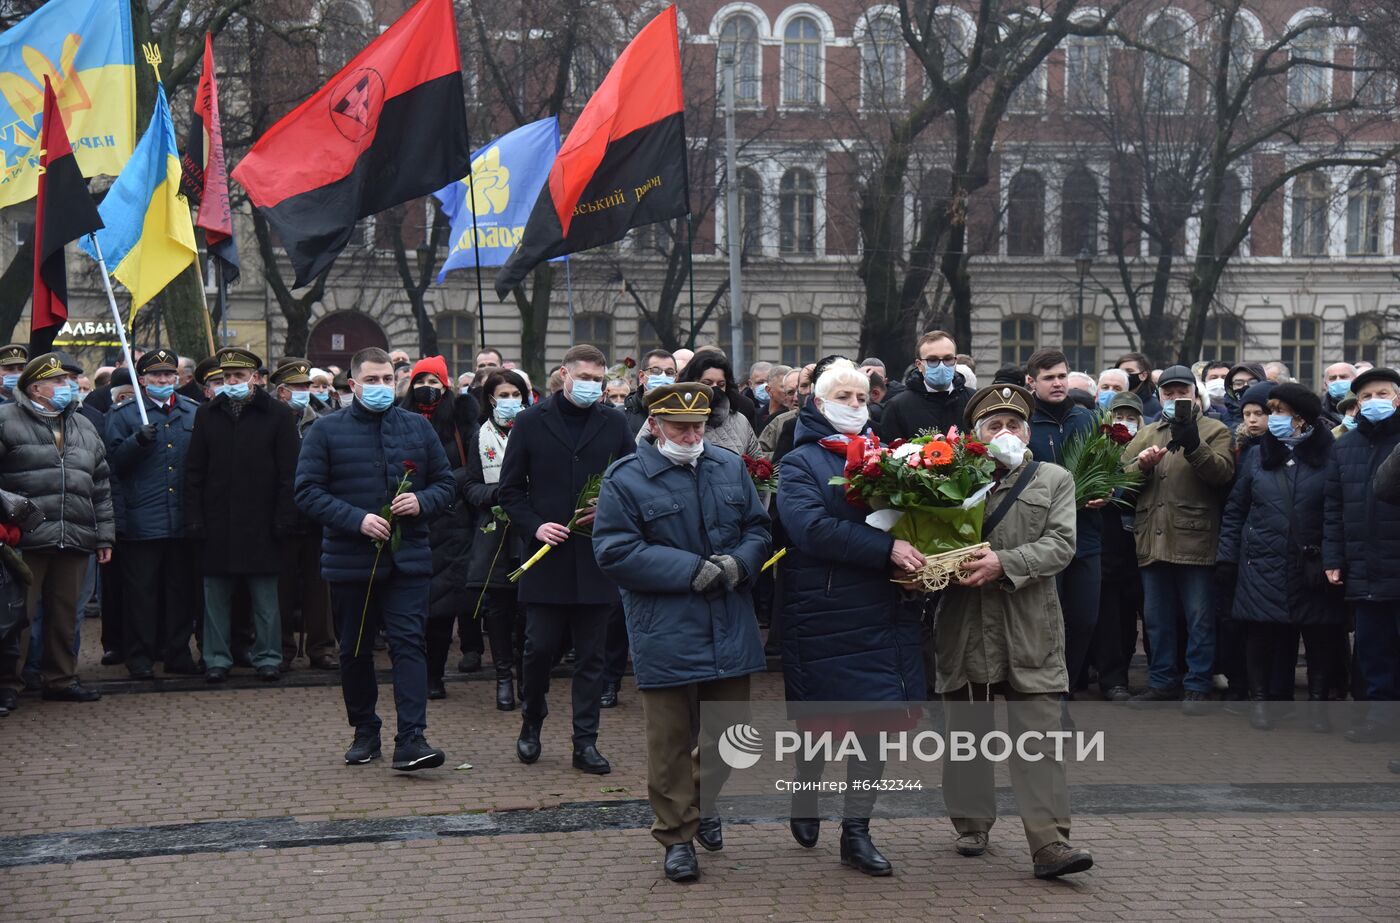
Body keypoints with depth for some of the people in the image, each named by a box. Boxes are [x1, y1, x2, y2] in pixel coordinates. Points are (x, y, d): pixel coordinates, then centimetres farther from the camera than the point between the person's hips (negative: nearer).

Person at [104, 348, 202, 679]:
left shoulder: (195, 413, 14)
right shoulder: (123, 415, 5)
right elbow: (115, 462, -6)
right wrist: (139, 441, -19)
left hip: (183, 519, 3)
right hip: (142, 523, -3)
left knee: (182, 588, 7)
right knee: (141, 589, 0)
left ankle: (177, 651, 16)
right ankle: (140, 656, 7)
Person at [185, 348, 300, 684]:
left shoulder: (278, 415, 1)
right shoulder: (207, 414, 9)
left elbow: (288, 473, -1)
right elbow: (194, 471, 8)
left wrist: (284, 518, -8)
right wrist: (194, 518, 0)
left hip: (261, 525, -2)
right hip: (218, 525, 2)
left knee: (265, 599, 4)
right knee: (216, 597, 6)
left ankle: (268, 658, 13)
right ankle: (217, 659, 14)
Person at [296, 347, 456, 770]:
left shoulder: (418, 428, 8)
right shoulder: (326, 431, 0)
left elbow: (445, 482, 13)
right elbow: (307, 491, -5)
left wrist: (422, 502, -10)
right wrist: (357, 519, -17)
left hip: (407, 558, 0)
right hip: (350, 560, 0)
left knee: (409, 642, -10)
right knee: (355, 651, 10)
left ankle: (411, 739, -15)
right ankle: (365, 732, 26)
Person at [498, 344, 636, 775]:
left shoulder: (614, 423, 6)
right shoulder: (531, 422, 2)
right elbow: (510, 489, 5)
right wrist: (535, 526, -10)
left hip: (596, 557, 1)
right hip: (546, 556, -1)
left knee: (591, 655, 5)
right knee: (540, 647, 0)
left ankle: (585, 743, 12)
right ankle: (531, 721, 25)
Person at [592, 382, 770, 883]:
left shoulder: (730, 468, 7)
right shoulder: (625, 479, -8)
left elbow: (758, 529, 12)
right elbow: (615, 553, -14)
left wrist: (739, 563, -11)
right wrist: (691, 570, -18)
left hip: (730, 630, 5)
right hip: (664, 633, -4)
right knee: (669, 739, 4)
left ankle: (704, 802, 39)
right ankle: (677, 836, 15)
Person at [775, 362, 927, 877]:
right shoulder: (801, 463, -2)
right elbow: (810, 527, -18)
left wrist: (912, 560, -9)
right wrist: (886, 549, -25)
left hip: (884, 614, 4)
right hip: (824, 615, -4)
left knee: (876, 719, 3)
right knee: (817, 721, 7)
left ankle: (857, 832, 12)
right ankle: (805, 792, 35)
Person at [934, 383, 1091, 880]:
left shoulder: (1054, 480, 8)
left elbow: (1060, 544, -3)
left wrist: (1004, 563, -17)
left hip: (1030, 629, -1)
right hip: (964, 627, 1)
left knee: (1039, 735, -7)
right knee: (967, 731, 11)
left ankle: (1049, 843, -9)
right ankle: (972, 824, 26)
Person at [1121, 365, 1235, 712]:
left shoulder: (1215, 431, 6)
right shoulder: (1146, 434, 19)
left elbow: (1223, 472, -11)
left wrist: (1193, 446, -25)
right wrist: (1141, 464, -9)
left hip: (1194, 541, -4)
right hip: (1152, 541, 5)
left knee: (1199, 618, 0)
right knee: (1156, 618, 11)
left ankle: (1197, 686, 6)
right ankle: (1163, 682, 21)